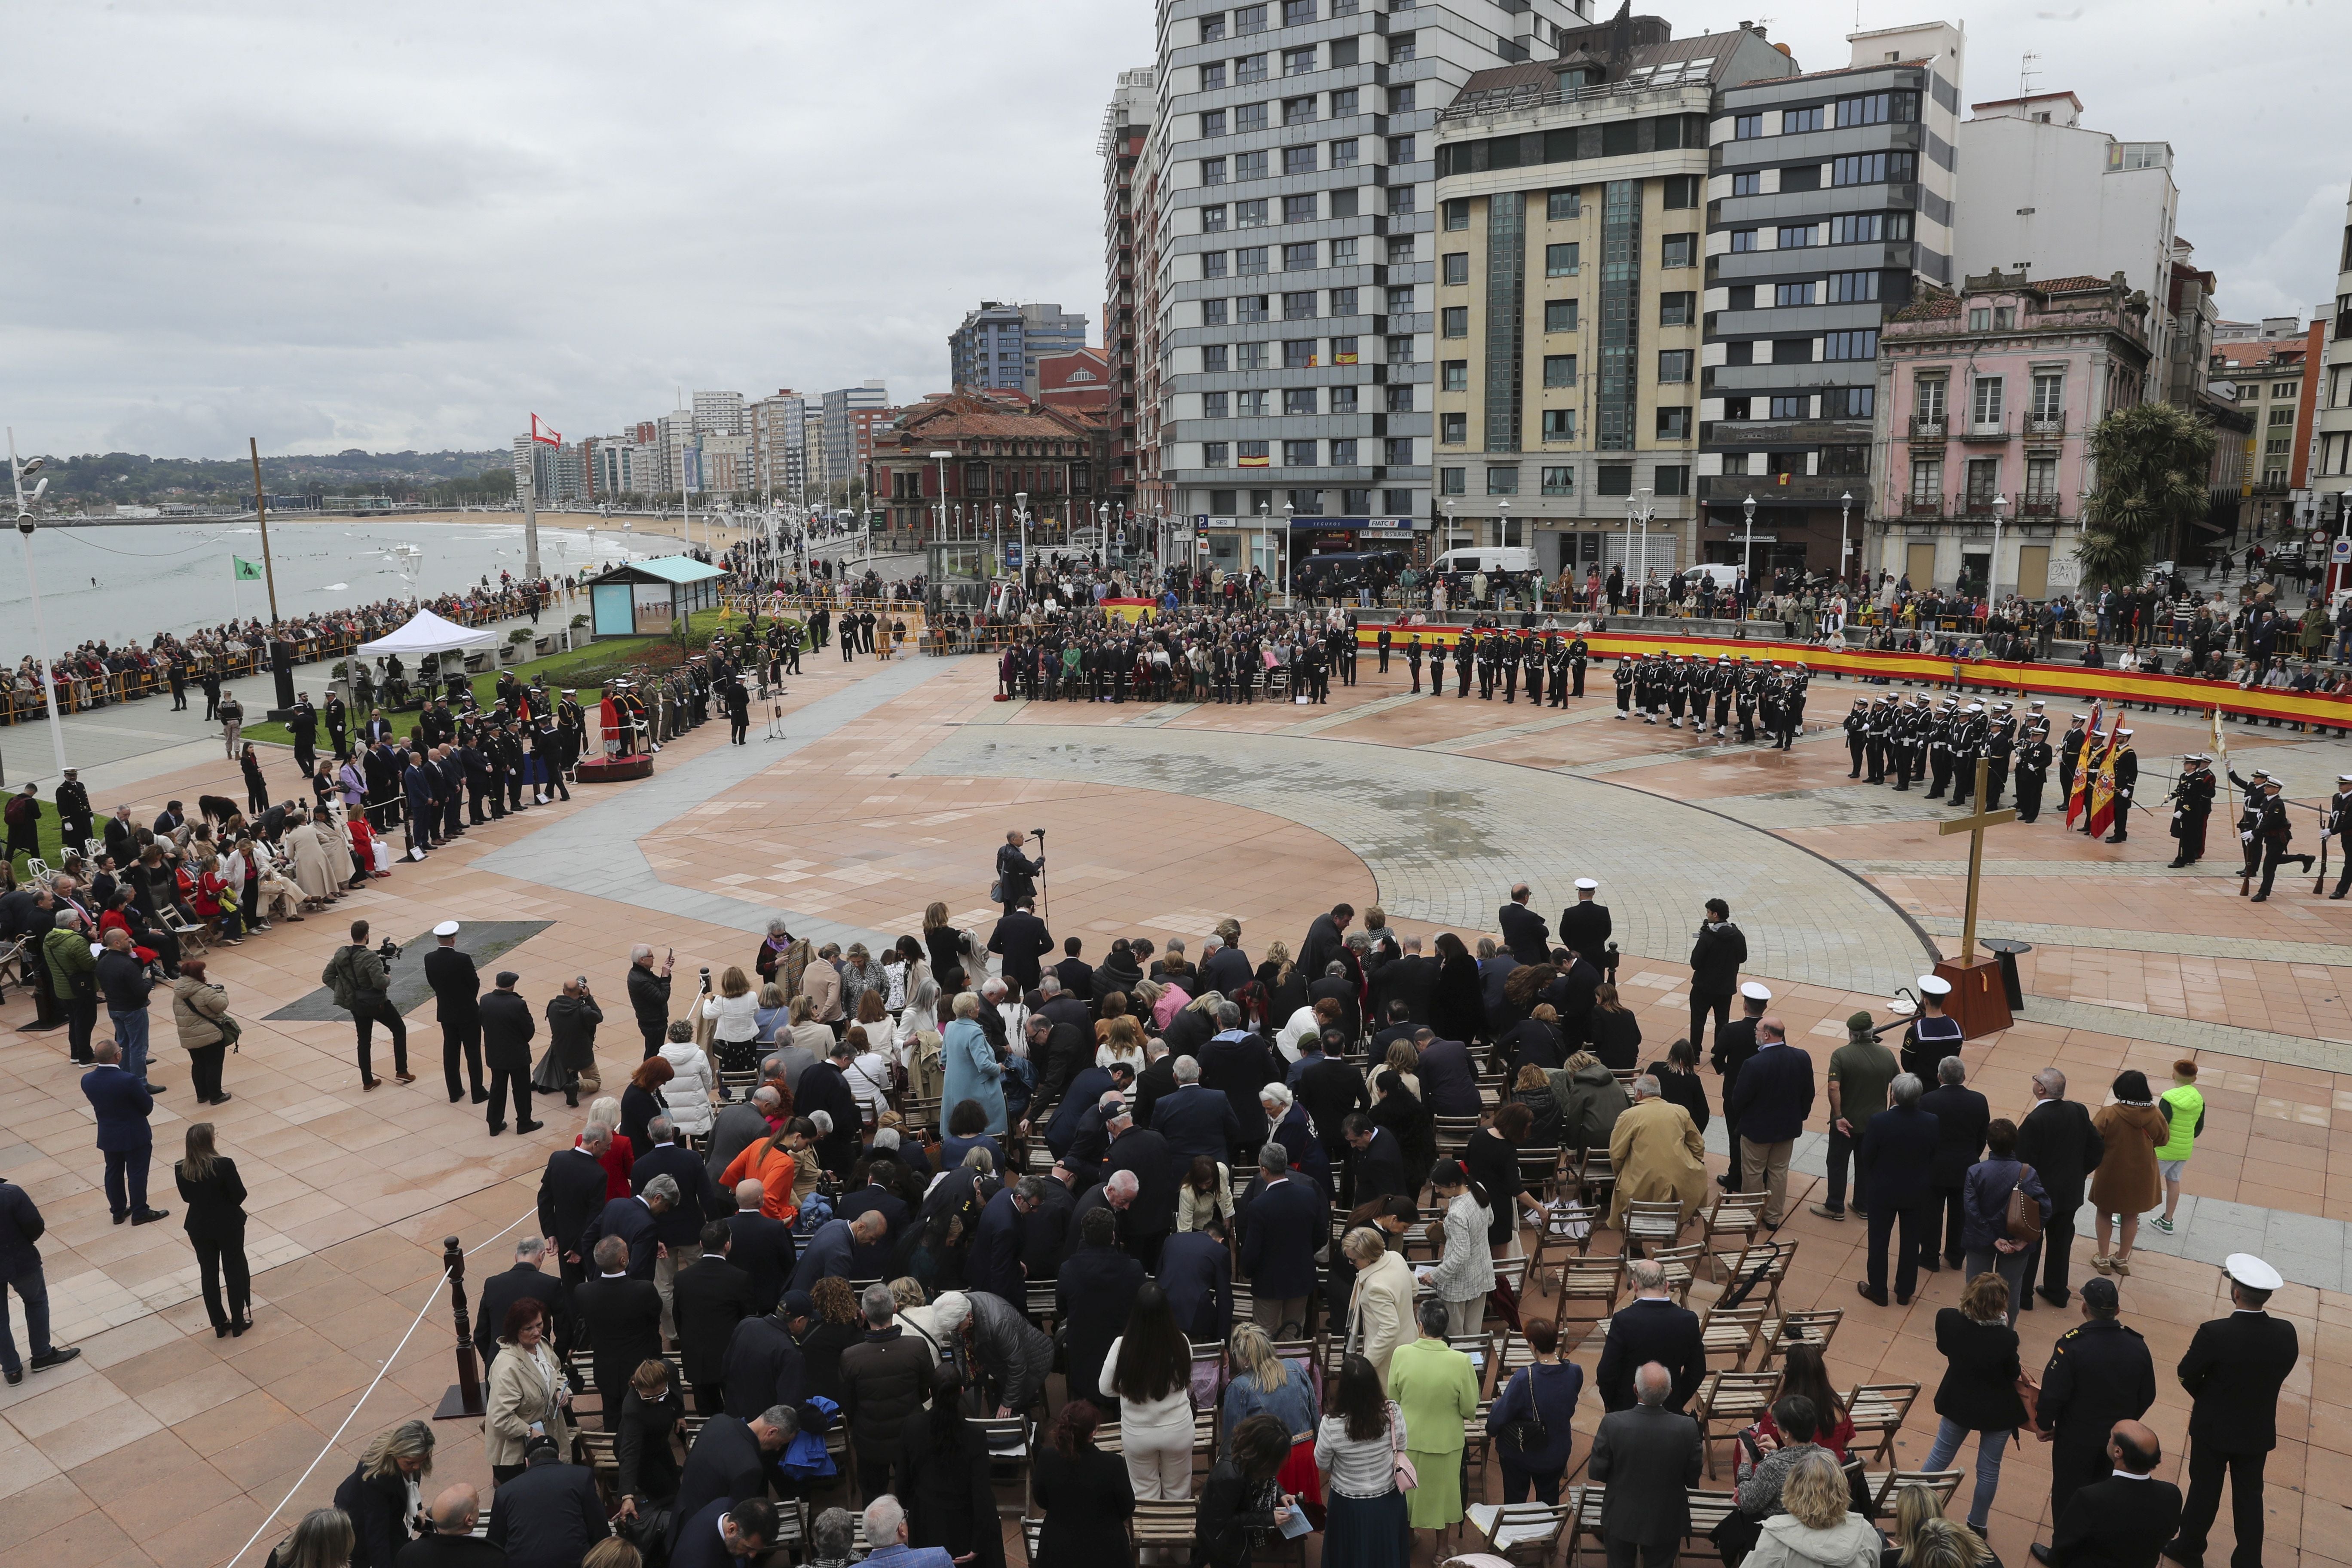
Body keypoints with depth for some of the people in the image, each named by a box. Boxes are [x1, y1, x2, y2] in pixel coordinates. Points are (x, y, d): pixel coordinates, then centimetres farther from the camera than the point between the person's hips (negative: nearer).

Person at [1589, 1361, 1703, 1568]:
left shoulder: (1613, 1423, -26)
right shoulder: (1687, 1427, -25)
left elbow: (1596, 1473, -14)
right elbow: (1693, 1479, -10)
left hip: (1620, 1519, 0)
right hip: (1666, 1523, 1)